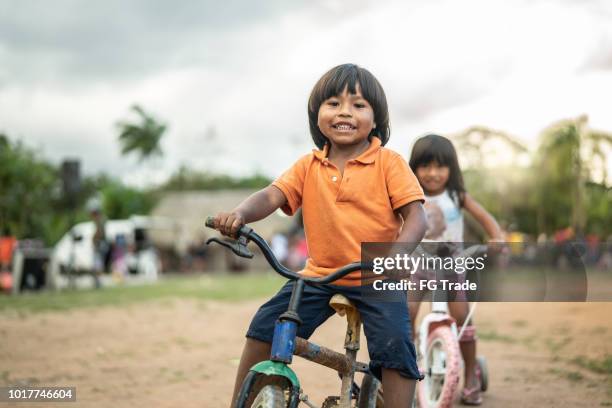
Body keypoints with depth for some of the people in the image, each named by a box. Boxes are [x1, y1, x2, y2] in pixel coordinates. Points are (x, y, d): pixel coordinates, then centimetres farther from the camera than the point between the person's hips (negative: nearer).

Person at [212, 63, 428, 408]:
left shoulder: (389, 163, -5)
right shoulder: (308, 166, 4)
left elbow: (416, 216, -12)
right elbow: (270, 196, -8)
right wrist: (239, 215, -31)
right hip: (319, 276, 3)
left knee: (395, 348, -22)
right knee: (265, 327, -8)